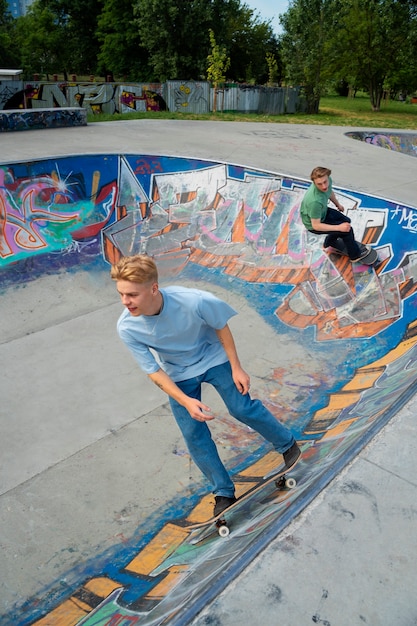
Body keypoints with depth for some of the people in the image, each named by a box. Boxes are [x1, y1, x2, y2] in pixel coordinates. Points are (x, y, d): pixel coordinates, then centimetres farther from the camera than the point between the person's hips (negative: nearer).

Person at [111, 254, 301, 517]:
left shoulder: (193, 301, -37)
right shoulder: (127, 328, -28)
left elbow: (221, 327, -16)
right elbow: (153, 370, -17)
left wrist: (236, 368, -10)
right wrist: (185, 401, -26)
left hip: (213, 359, -2)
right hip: (178, 375, 2)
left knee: (243, 409, 2)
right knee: (194, 434, 2)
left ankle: (288, 443, 32)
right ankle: (224, 492, 24)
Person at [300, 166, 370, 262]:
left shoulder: (328, 180, -21)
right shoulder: (315, 201, -45)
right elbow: (316, 225, -33)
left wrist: (338, 204, 24)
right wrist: (339, 227, -30)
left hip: (323, 211, 8)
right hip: (313, 223, -8)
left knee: (346, 221, 21)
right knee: (347, 230, -5)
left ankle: (329, 243, 42)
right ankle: (355, 255, 20)